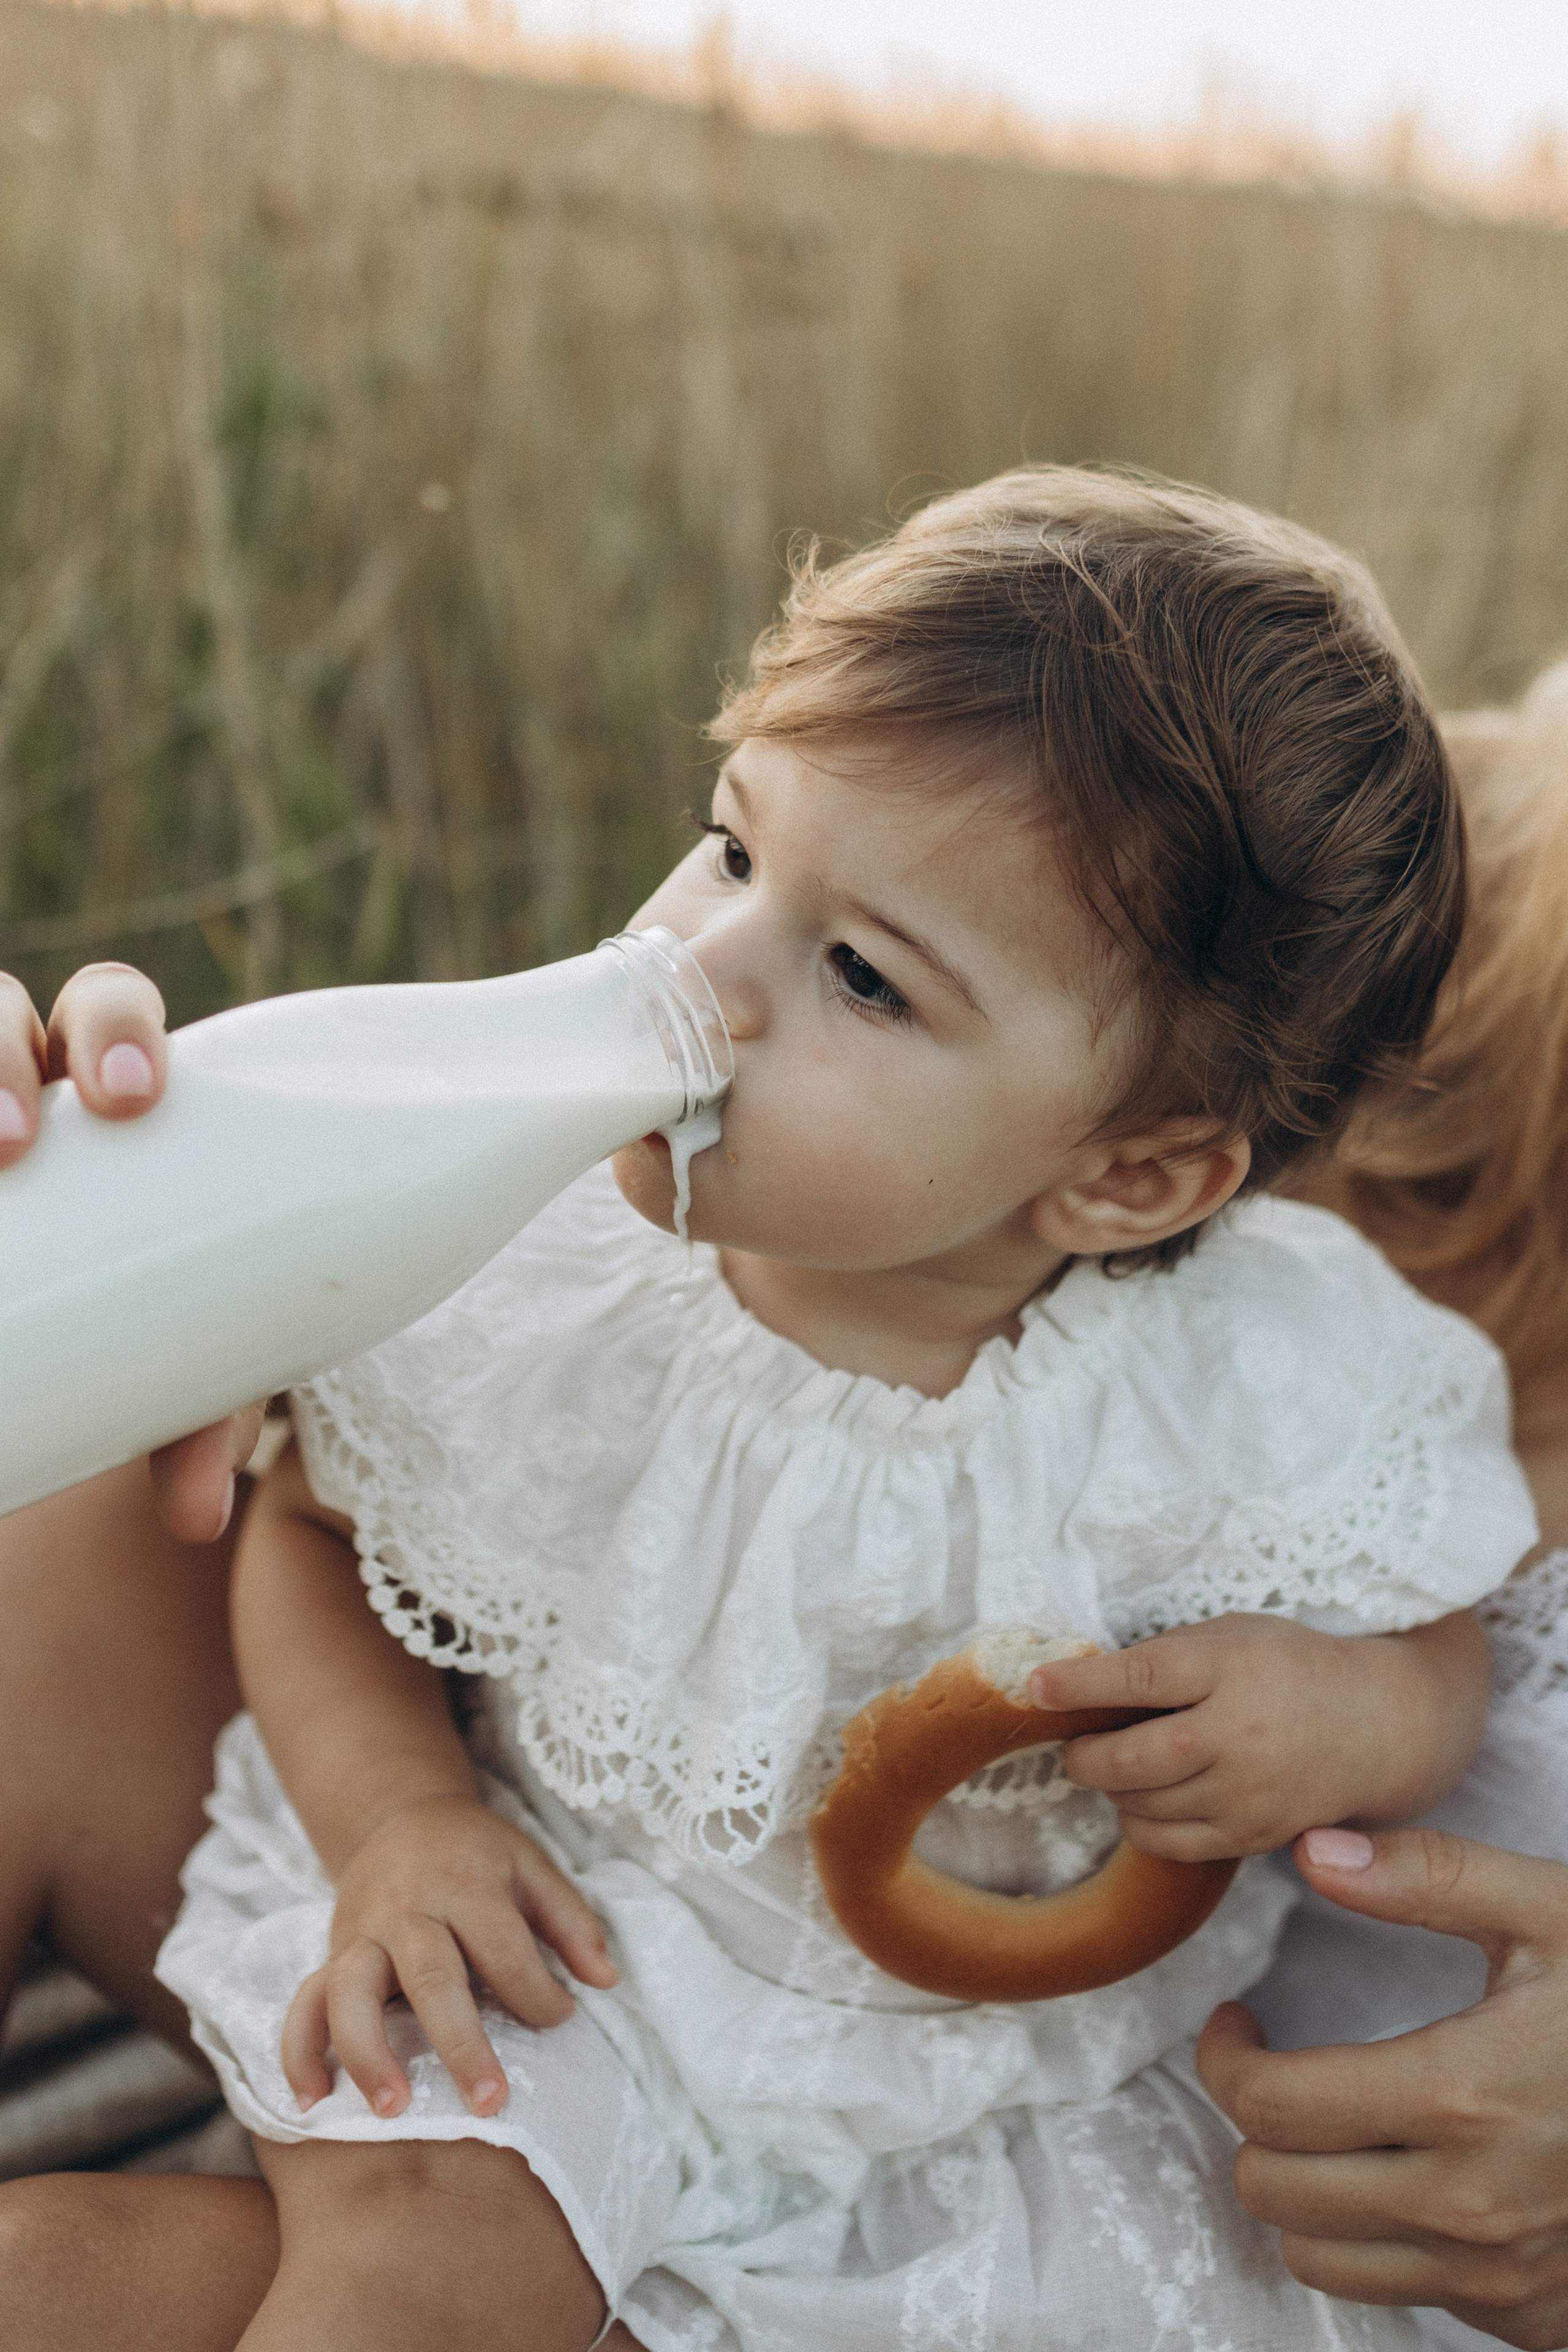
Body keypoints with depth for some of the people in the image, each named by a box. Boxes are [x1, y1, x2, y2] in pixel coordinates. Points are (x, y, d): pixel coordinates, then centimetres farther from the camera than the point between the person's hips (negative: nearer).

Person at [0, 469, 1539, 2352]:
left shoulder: (1269, 1387, -22)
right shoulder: (534, 1267, -18)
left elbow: (1439, 1655, -3)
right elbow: (315, 1523, 0)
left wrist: (1354, 1718, -27)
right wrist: (400, 1817, -15)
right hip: (565, 1962, -1)